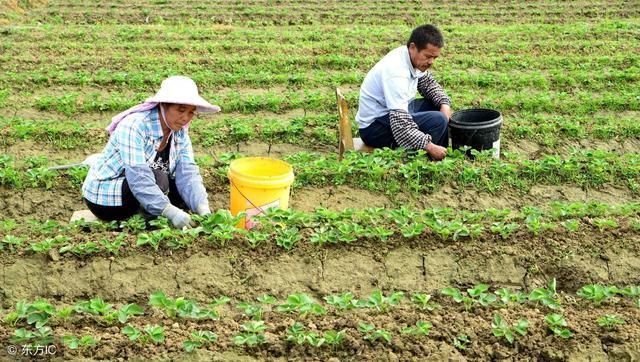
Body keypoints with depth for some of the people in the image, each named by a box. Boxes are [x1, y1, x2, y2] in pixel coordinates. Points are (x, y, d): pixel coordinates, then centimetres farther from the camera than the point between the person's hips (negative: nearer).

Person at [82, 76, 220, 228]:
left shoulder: (180, 132, -5)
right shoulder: (134, 126, -26)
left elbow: (188, 173, -14)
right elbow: (138, 177, -36)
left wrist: (203, 209, -31)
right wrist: (171, 212, -45)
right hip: (105, 197, -7)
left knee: (187, 191, -11)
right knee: (158, 180, -30)